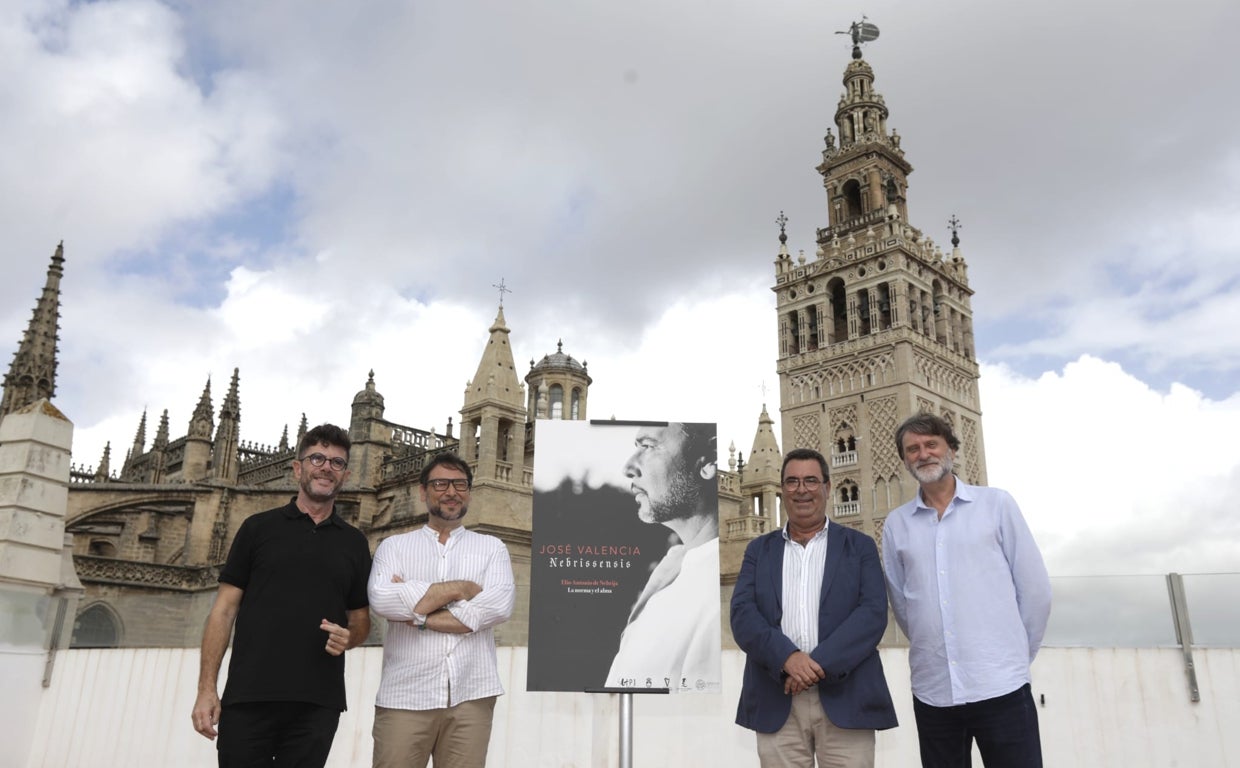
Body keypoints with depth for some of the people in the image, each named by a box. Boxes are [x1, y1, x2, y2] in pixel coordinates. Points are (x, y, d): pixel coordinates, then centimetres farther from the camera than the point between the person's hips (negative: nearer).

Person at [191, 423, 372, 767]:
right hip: (248, 699, -1)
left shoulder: (354, 542, 12)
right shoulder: (258, 527, 6)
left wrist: (348, 637, -7)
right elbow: (224, 610, 4)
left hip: (318, 703, 2)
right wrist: (206, 688, -3)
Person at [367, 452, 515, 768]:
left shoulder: (492, 547, 12)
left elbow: (499, 606, -7)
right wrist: (460, 588, -7)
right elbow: (383, 600, -9)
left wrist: (419, 615, -8)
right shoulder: (394, 546, 11)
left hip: (471, 696, 1)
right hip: (405, 696, 0)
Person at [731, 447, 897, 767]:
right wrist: (787, 656, -17)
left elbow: (873, 612, -4)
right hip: (776, 703, 1)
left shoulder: (860, 546, 9)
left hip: (845, 699, -1)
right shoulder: (759, 549, 13)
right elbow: (742, 614, 0)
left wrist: (821, 663, -16)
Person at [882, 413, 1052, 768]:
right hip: (931, 691, 2)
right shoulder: (896, 524, 5)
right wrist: (934, 650, 11)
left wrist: (1017, 655, 6)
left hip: (1001, 685, -2)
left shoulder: (996, 504, 1)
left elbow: (1035, 589, 3)